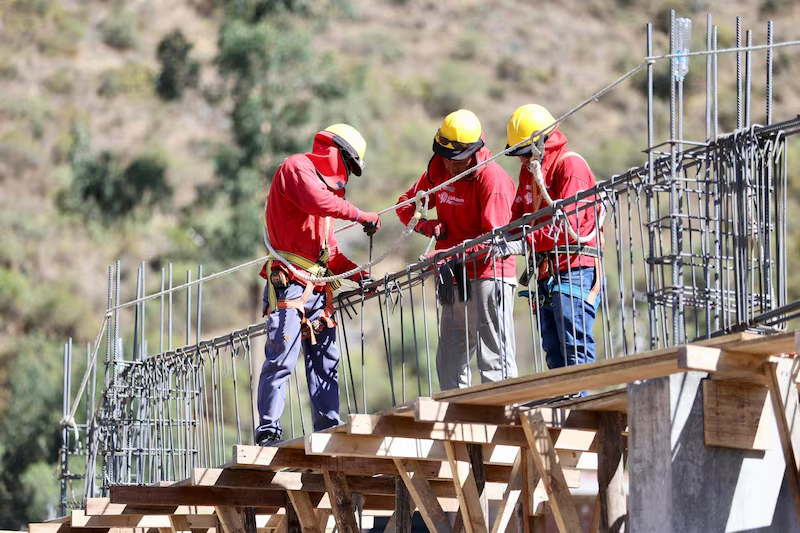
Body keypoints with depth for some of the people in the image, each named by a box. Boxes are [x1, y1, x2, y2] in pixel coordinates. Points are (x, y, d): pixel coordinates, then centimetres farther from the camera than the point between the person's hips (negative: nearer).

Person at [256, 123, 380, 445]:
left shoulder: (324, 185, 28)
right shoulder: (297, 167, 1)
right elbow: (317, 201, -21)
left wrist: (357, 273, 13)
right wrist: (361, 216, -13)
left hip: (317, 288, 10)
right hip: (289, 282, -10)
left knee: (325, 361, 5)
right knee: (282, 358, -14)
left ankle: (328, 428, 6)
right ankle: (268, 429, -15)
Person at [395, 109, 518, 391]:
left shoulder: (492, 179, -15)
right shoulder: (438, 171, 7)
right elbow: (407, 202, 18)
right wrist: (424, 224, -4)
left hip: (488, 275, -8)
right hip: (456, 279, 8)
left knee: (495, 361, -10)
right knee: (449, 364, 11)